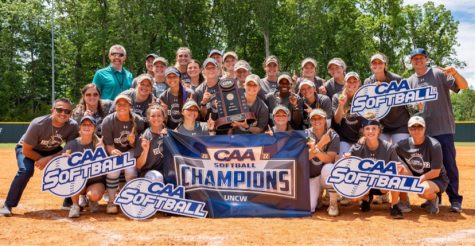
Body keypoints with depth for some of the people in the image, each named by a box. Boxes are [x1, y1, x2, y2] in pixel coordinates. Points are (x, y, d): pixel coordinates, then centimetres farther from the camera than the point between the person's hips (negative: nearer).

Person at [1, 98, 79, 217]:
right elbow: (26, 150, -25)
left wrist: (48, 159, -29)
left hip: (52, 150, 4)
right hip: (26, 148, -3)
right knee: (26, 170, -30)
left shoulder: (73, 126, -27)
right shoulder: (37, 124, -35)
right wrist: (43, 160, -22)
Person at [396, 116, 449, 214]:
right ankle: (404, 202, -6)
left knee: (424, 190, -37)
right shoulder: (402, 145, -11)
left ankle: (433, 199, 3)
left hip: (437, 179, -3)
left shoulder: (434, 145, -22)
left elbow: (435, 173, -20)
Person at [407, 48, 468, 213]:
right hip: (423, 130, 4)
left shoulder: (439, 74, -1)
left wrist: (455, 73, -28)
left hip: (443, 128, -4)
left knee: (449, 164, -3)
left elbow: (464, 86, -10)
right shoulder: (409, 82, 11)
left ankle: (455, 199, 3)